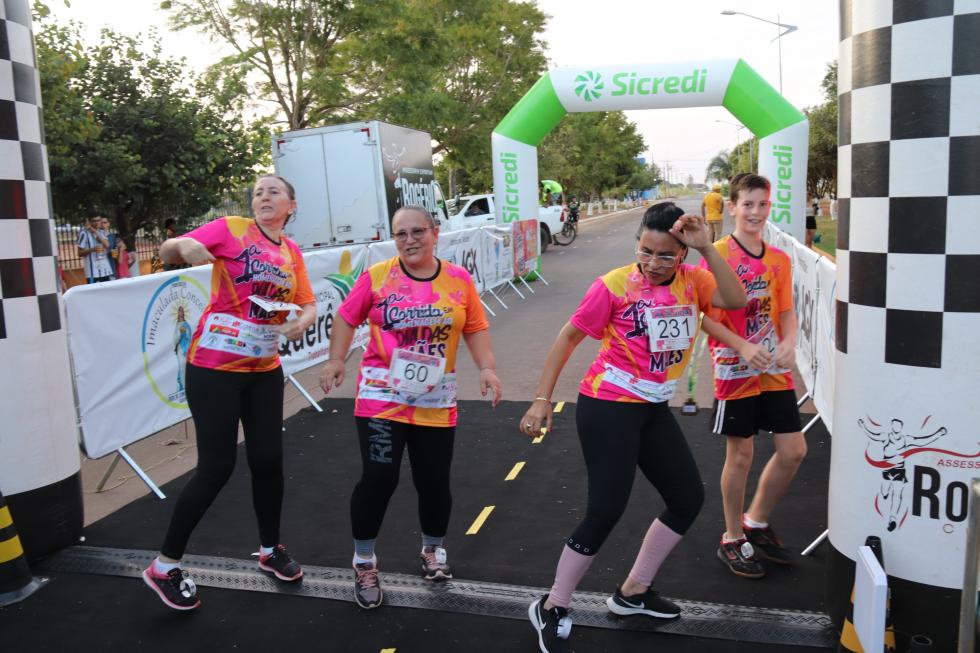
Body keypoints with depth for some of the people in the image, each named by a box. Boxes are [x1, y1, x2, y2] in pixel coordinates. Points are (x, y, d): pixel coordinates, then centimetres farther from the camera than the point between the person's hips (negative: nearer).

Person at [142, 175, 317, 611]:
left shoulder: (292, 252, 9)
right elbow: (167, 253, -9)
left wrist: (302, 321, -10)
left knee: (268, 460, 9)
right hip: (214, 366, -5)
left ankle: (270, 550, 32)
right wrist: (182, 246, -33)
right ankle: (164, 566, 16)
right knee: (216, 467, -3)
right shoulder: (231, 229, -6)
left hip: (264, 369, 5)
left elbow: (308, 304, 13)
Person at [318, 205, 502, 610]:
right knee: (378, 477, -6)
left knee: (434, 481, 10)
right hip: (382, 397, -2)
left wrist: (487, 368, -8)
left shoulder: (458, 279, 0)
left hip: (436, 402, 2)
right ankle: (364, 563, 18)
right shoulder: (376, 276, -5)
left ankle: (433, 550, 38)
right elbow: (347, 318, 3)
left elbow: (475, 328, 4)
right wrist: (336, 361, -7)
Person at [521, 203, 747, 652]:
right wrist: (542, 398, -11)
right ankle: (551, 609, 13)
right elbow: (570, 335, -9)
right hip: (608, 407, -7)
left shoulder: (692, 281, 0)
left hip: (653, 409, 7)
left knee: (688, 498, 13)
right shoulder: (615, 284, -15)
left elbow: (736, 301, -17)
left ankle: (632, 592, 30)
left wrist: (707, 248, -22)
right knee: (605, 511, -7)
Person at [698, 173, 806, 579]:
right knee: (740, 454, 4)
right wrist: (742, 346, -23)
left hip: (775, 370, 6)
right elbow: (703, 316, -13)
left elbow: (787, 311, 12)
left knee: (793, 451, 8)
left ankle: (756, 522, 30)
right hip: (735, 370, -5)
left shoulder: (779, 259, 7)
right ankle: (732, 540, 23)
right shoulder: (717, 255, -10)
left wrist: (789, 342, -8)